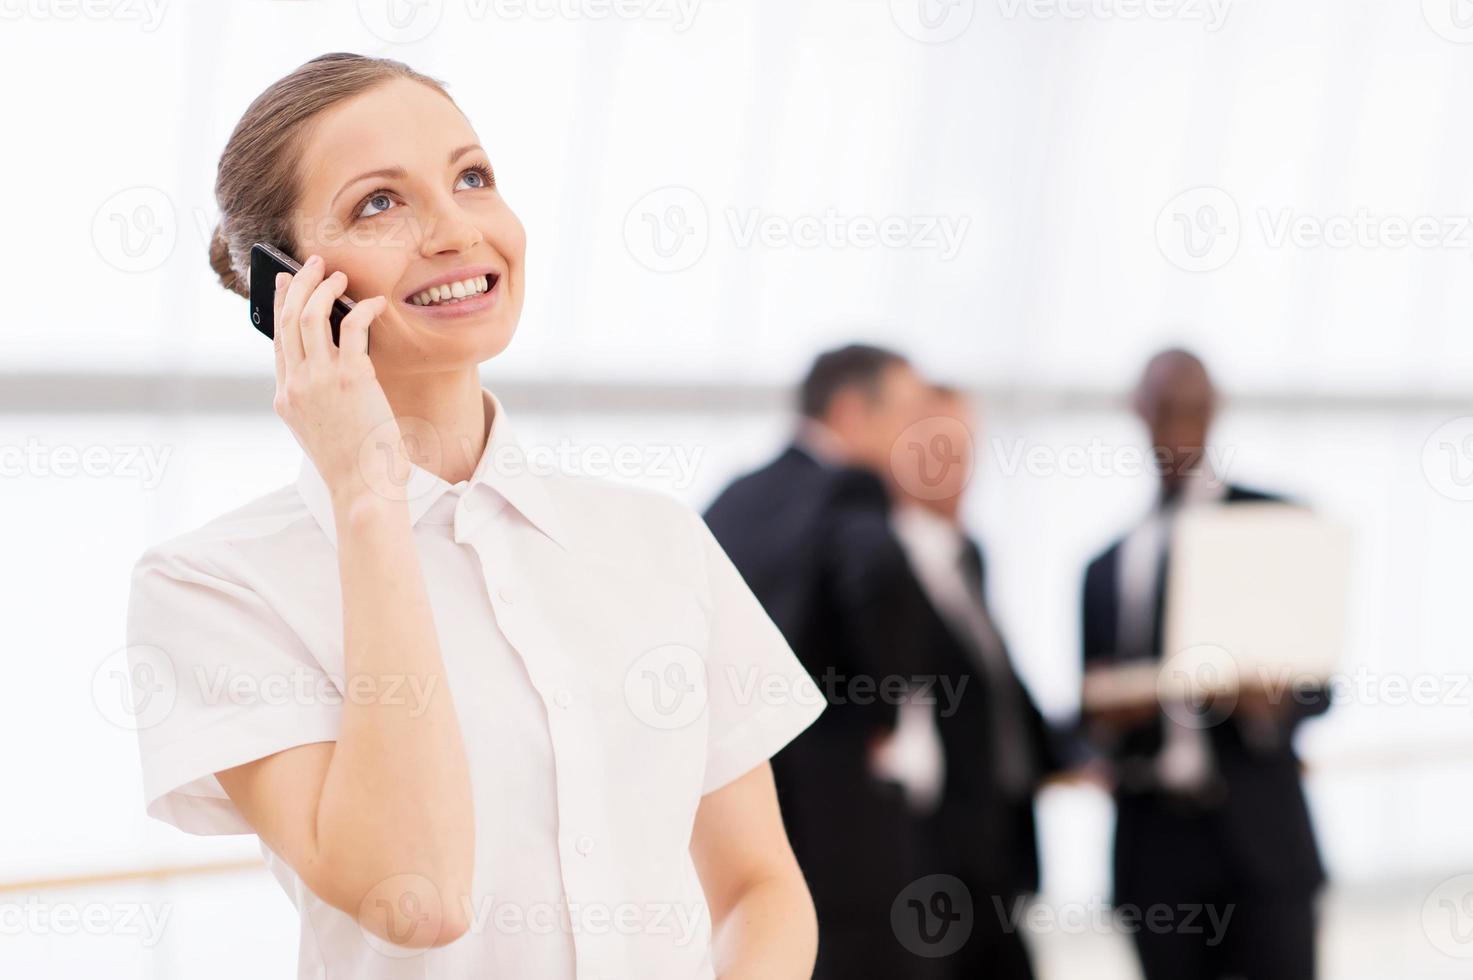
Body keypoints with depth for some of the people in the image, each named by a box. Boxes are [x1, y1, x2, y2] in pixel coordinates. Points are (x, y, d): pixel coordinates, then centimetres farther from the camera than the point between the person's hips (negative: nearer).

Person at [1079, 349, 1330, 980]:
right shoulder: (1106, 568, 17)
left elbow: (1316, 680, 3)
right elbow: (1091, 713, 16)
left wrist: (1269, 699, -19)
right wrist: (1105, 716, -7)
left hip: (1258, 832, -3)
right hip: (1154, 845, 3)